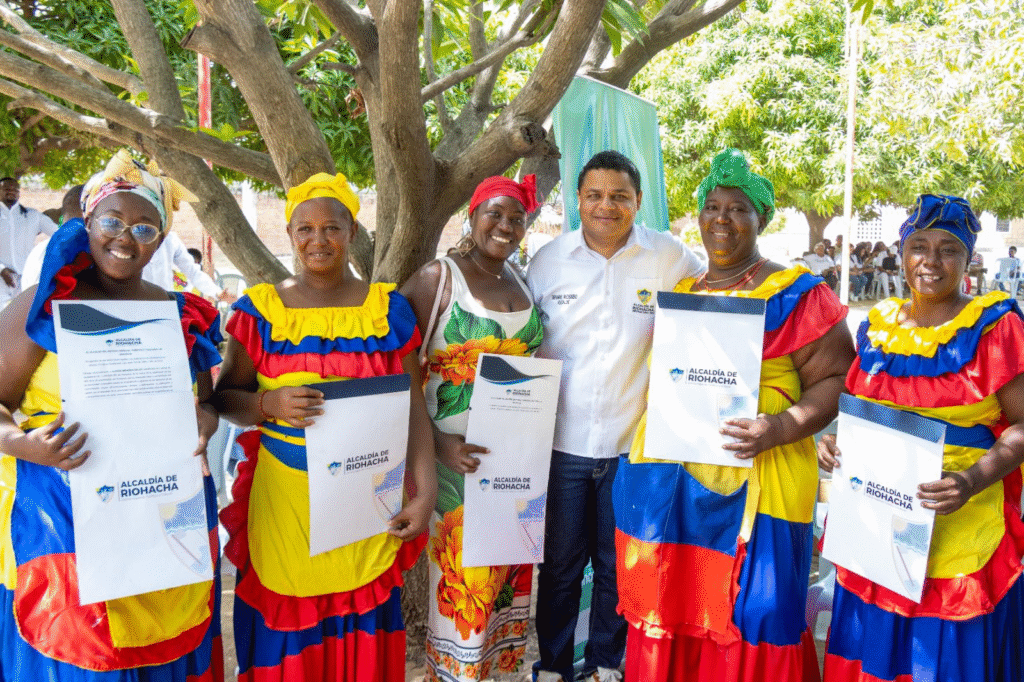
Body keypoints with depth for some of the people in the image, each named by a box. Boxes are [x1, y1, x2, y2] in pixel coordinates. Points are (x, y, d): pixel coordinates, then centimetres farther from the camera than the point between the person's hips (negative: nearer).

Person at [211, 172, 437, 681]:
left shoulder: (388, 308, 3)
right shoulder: (260, 309, 2)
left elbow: (413, 408, 2)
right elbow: (224, 396, 3)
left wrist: (425, 492, -5)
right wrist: (270, 403, -18)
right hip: (284, 498, 0)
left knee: (362, 625, 7)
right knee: (288, 625, 4)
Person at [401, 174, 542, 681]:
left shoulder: (523, 282, 10)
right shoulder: (436, 278, -8)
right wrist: (437, 443, -20)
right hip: (460, 454, -5)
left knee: (507, 568, 15)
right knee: (461, 574, 0)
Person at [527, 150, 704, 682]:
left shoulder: (671, 258, -3)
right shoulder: (548, 260, 2)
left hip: (634, 442, 0)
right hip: (561, 440, 1)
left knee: (618, 565, 15)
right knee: (559, 564, 13)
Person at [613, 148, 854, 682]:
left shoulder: (796, 294, -2)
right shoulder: (679, 294, 15)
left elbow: (834, 379, -8)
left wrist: (779, 427, -22)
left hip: (751, 486, -5)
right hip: (666, 476, 5)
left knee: (746, 622, 2)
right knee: (669, 619, 13)